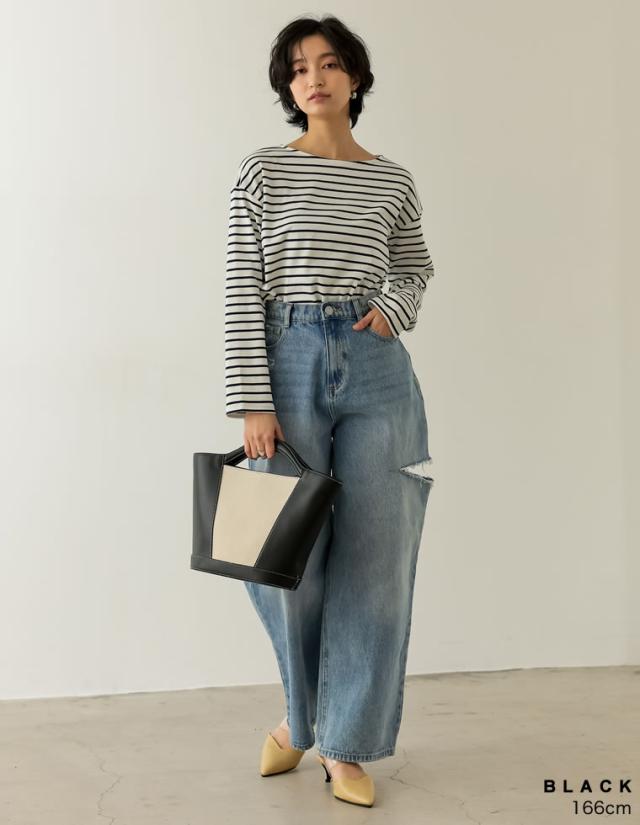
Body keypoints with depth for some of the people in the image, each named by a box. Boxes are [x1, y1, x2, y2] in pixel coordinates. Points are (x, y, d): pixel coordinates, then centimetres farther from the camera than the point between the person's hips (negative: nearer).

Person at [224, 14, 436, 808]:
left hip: (378, 369, 2)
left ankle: (347, 743, 18)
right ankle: (301, 709, 33)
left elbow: (416, 268, 25)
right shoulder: (263, 171, 1)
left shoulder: (393, 182, 9)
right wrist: (253, 404, -11)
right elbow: (242, 293, -4)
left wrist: (394, 309, 2)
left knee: (373, 558, 2)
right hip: (292, 364, -2)